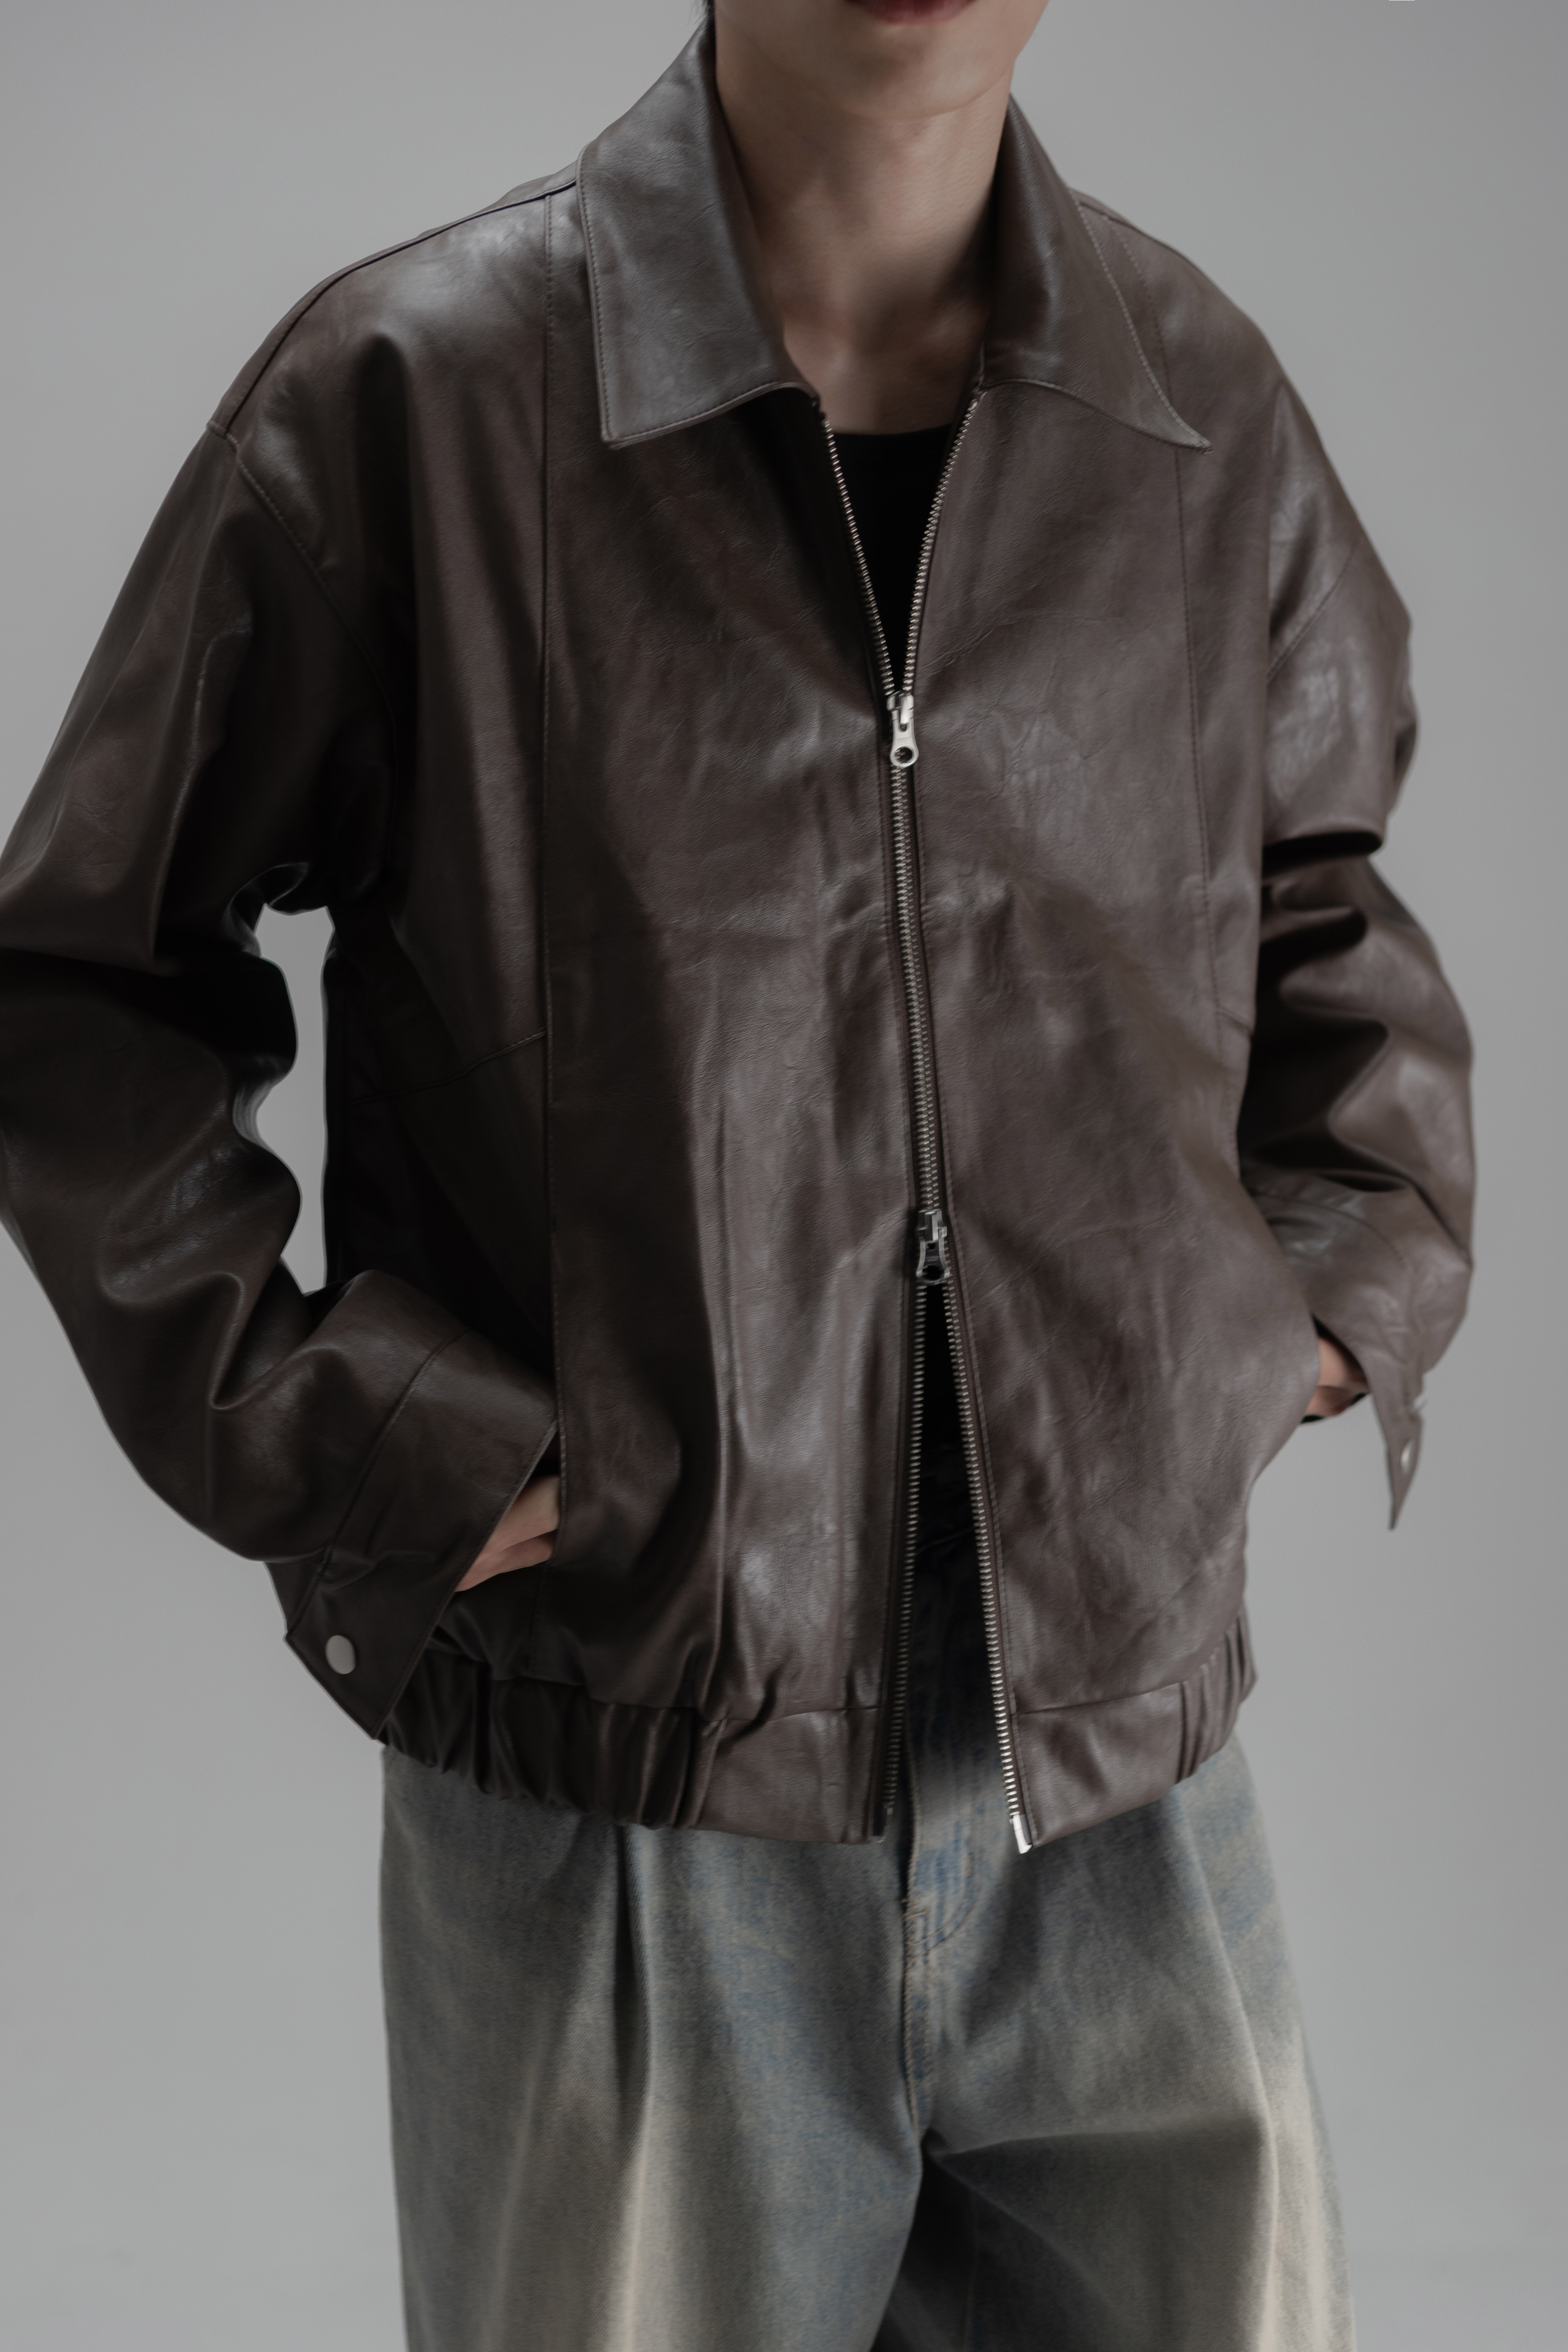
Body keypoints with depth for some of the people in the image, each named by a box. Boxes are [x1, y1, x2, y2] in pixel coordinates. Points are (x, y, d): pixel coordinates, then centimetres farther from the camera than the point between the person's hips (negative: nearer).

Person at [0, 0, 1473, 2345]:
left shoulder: (1205, 410, 2)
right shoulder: (410, 399, -8)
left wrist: (1352, 1275, 7)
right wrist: (309, 1424, -9)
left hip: (1125, 1776, 3)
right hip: (621, 1807, -3)